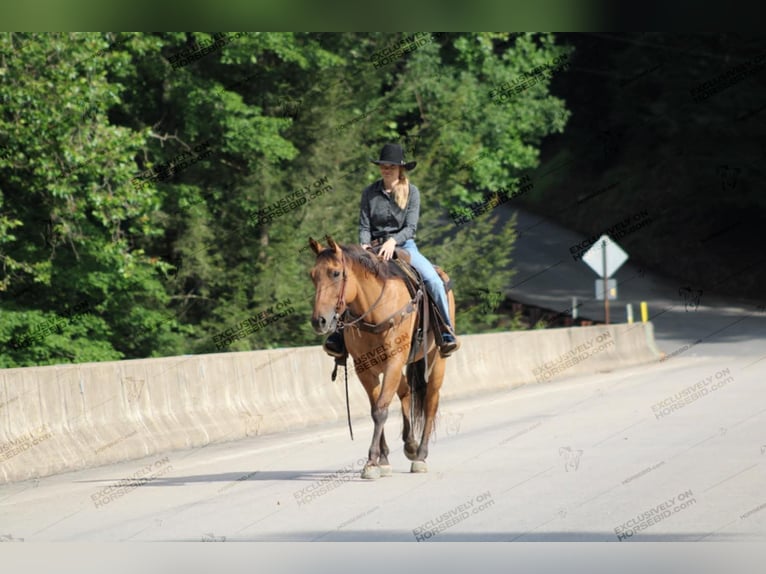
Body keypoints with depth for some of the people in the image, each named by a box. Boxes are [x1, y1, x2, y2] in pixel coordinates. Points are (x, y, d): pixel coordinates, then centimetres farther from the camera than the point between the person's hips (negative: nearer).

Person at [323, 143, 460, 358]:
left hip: (404, 245, -1)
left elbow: (410, 227, -6)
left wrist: (393, 241, -24)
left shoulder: (411, 192, 1)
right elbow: (364, 226, 5)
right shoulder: (370, 193, 5)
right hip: (375, 249, 1)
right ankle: (339, 331, -17)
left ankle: (447, 331, -14)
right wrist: (365, 246, -16)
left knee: (434, 281, -24)